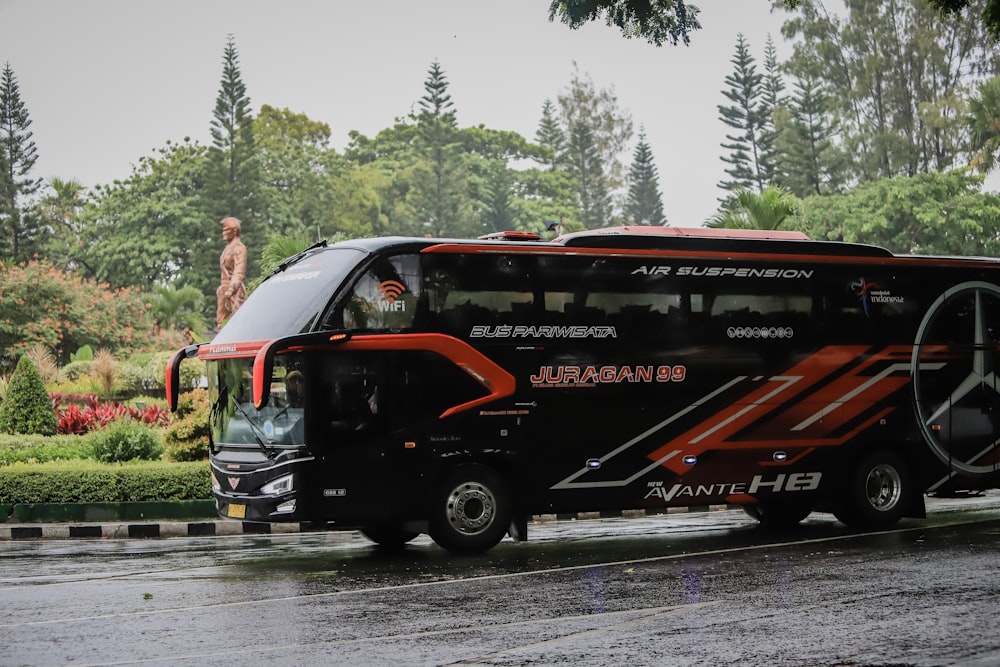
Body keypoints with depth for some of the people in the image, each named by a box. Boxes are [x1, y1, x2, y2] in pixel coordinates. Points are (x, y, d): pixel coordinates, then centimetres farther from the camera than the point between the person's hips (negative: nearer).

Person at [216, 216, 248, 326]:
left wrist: (231, 289, -24)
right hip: (224, 288, 10)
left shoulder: (239, 247, -10)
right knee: (222, 320, 8)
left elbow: (239, 272, -17)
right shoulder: (228, 247, 19)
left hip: (234, 289, -10)